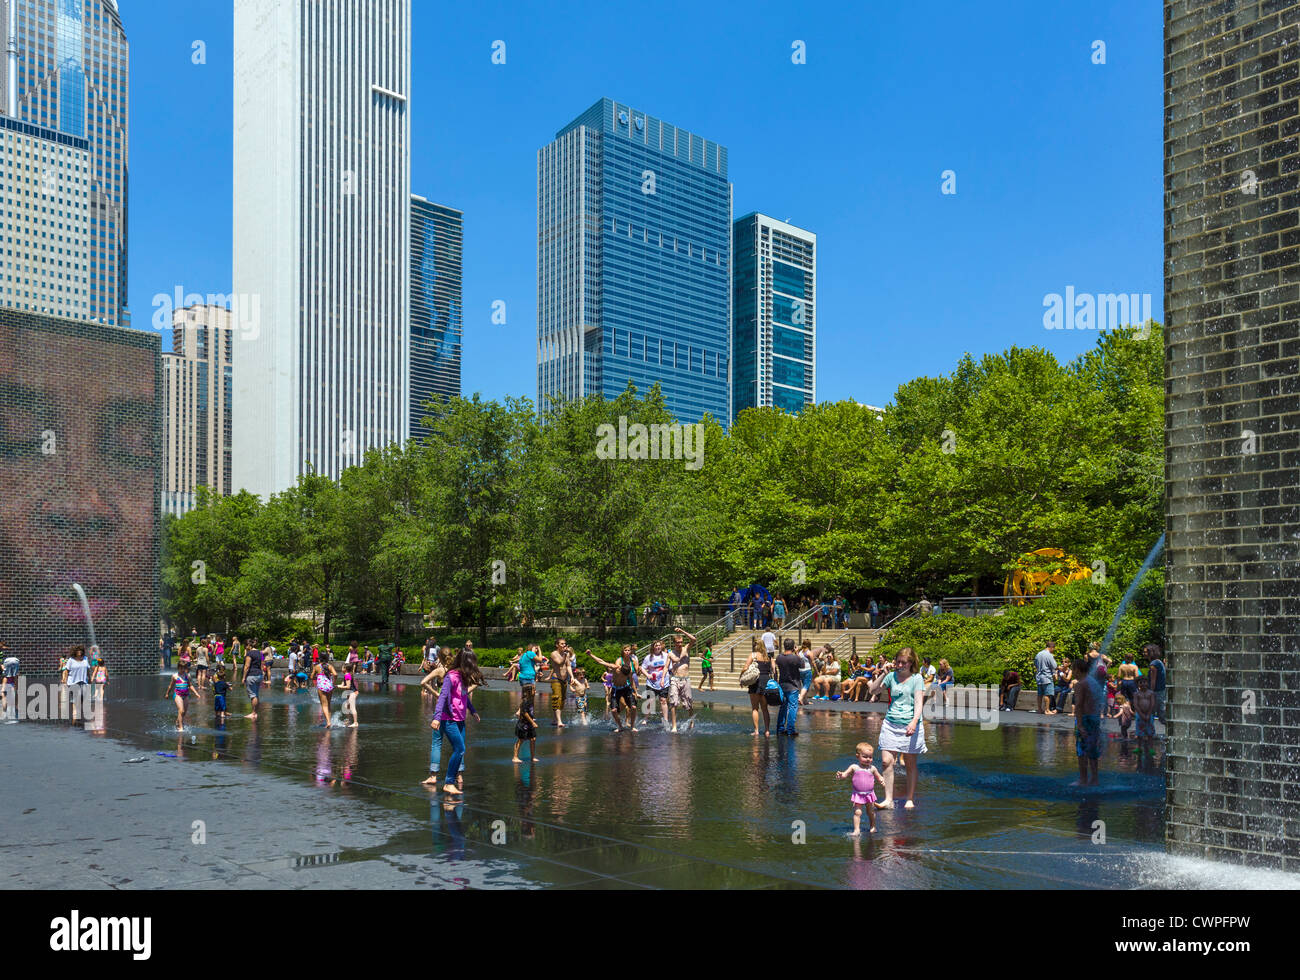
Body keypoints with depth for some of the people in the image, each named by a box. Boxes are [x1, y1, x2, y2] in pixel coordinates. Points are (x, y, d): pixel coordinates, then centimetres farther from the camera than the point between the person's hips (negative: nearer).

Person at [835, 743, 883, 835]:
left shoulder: (872, 768, 1)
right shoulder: (854, 767, -1)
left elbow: (879, 777, 11)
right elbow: (845, 774, 1)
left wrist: (882, 779, -12)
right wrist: (840, 775, -21)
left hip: (869, 794, 1)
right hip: (858, 795, -1)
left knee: (871, 812, 13)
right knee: (857, 812, -7)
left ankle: (873, 827, 33)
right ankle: (857, 830, -4)